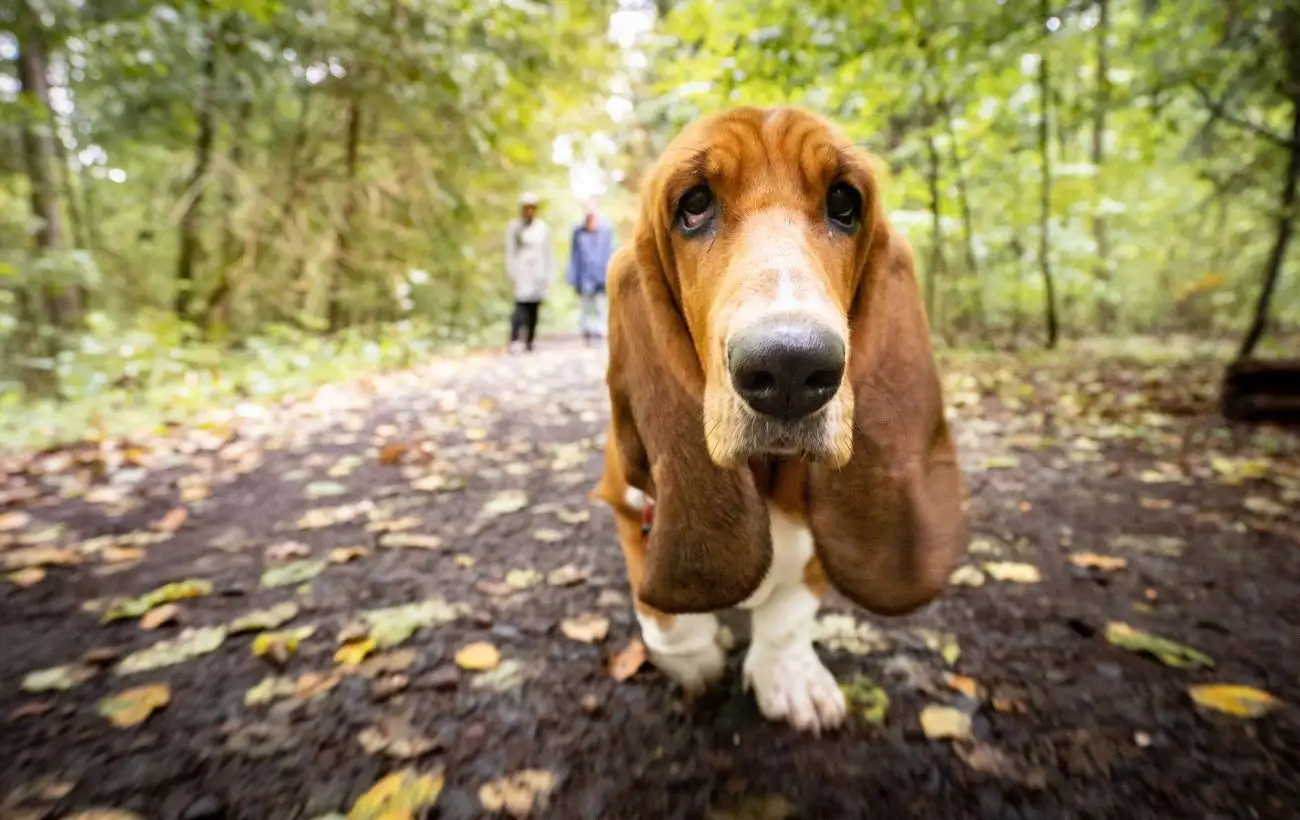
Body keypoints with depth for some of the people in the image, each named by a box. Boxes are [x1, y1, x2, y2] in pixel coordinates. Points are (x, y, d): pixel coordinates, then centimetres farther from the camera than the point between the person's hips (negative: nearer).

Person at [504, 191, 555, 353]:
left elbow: (548, 252, 13)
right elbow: (510, 252, 2)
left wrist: (549, 275, 10)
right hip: (522, 274, -3)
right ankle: (514, 341, -19)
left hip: (538, 274, 3)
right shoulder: (514, 227, 2)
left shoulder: (543, 227, 10)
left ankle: (530, 341, 11)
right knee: (521, 305, -15)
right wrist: (512, 274, -5)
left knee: (534, 309, 4)